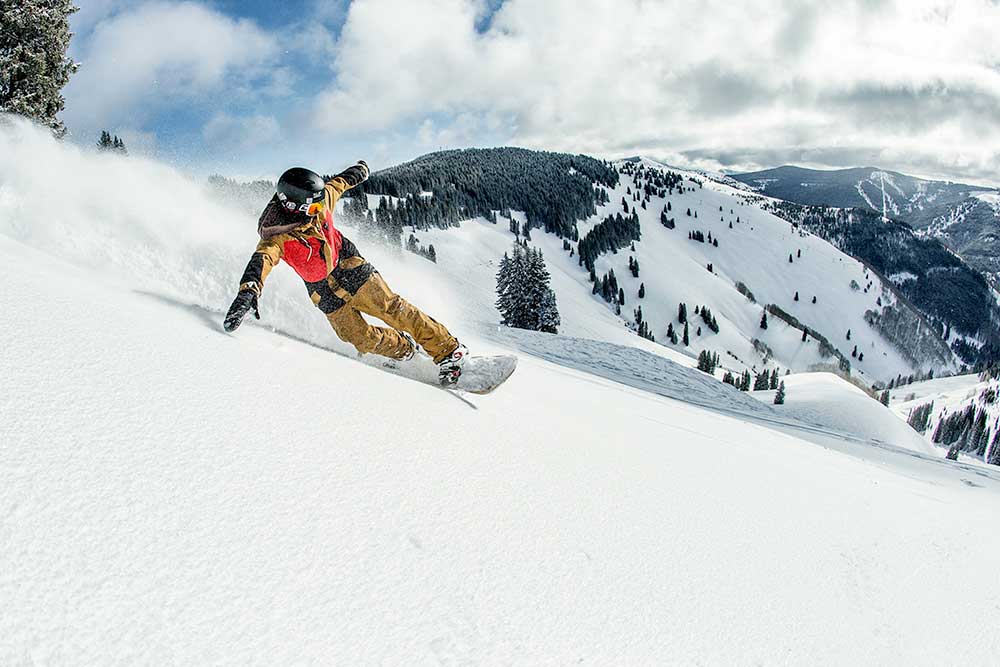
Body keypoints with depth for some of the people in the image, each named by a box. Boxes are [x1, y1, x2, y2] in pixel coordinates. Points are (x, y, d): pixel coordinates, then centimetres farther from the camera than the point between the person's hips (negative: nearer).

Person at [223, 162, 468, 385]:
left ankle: (448, 350, -9)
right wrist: (248, 291, -65)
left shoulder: (318, 202, -12)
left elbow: (338, 183, 9)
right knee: (363, 339, -8)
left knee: (392, 309, -13)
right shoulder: (276, 236, -26)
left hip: (351, 269, 2)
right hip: (326, 293, -2)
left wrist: (359, 170, 30)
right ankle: (405, 349, 19)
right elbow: (261, 260, -45)